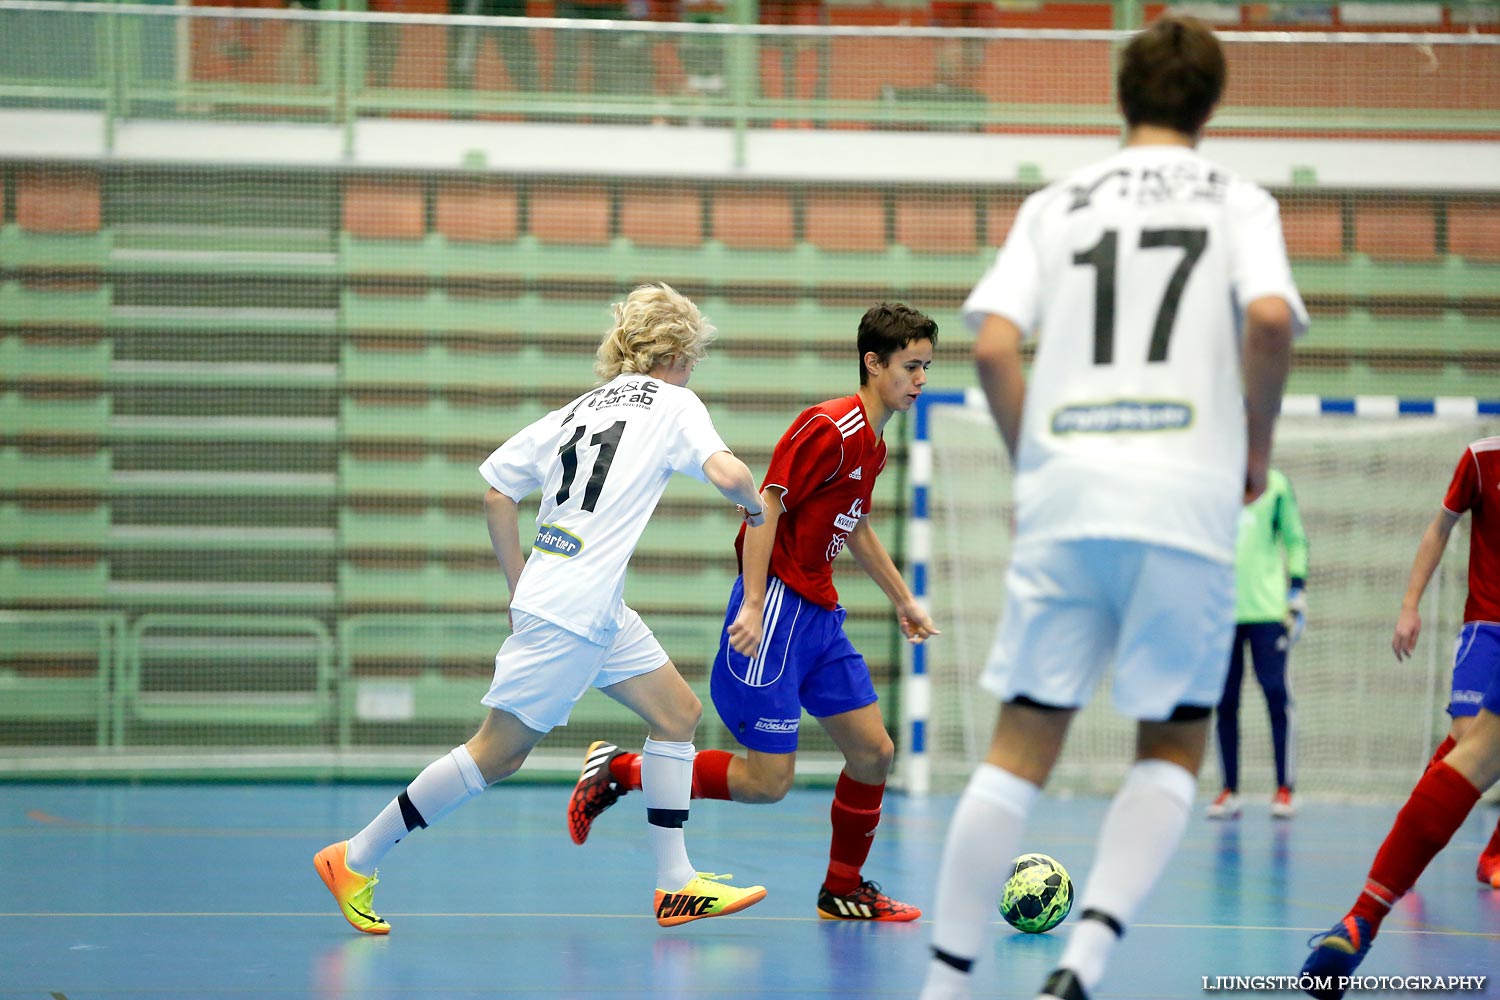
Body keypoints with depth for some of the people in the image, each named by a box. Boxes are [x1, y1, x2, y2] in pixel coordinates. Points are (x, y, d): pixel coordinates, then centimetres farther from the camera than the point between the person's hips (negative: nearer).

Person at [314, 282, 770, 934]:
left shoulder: (580, 410, 16)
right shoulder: (673, 404, -2)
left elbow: (497, 494, 15)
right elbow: (725, 472, -19)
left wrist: (520, 585, 19)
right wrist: (757, 506, 2)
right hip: (569, 615, -9)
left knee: (679, 713, 12)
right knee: (498, 753, -2)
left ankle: (676, 885, 12)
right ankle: (355, 861, 3)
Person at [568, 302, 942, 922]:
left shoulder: (873, 443, 14)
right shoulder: (829, 427, -16)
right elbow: (766, 505, -21)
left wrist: (902, 598, 33)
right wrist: (753, 606, -27)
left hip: (819, 614, 9)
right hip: (775, 608, -9)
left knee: (873, 753, 6)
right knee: (768, 781, -9)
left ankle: (844, 890, 22)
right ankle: (618, 772, 4)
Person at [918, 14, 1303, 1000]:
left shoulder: (1057, 203, 14)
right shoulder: (1237, 199, 9)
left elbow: (993, 347, 2)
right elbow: (1271, 319, -10)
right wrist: (1257, 442, 5)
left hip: (1061, 500, 2)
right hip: (1187, 502, -2)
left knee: (1022, 745, 6)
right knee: (1173, 749, 8)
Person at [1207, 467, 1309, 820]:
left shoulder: (1275, 484, 7)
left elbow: (1295, 539, 9)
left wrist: (1297, 592, 1)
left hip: (1267, 609, -2)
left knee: (1276, 695, -6)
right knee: (1224, 702, 1)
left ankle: (1284, 789, -1)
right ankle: (1229, 791, 6)